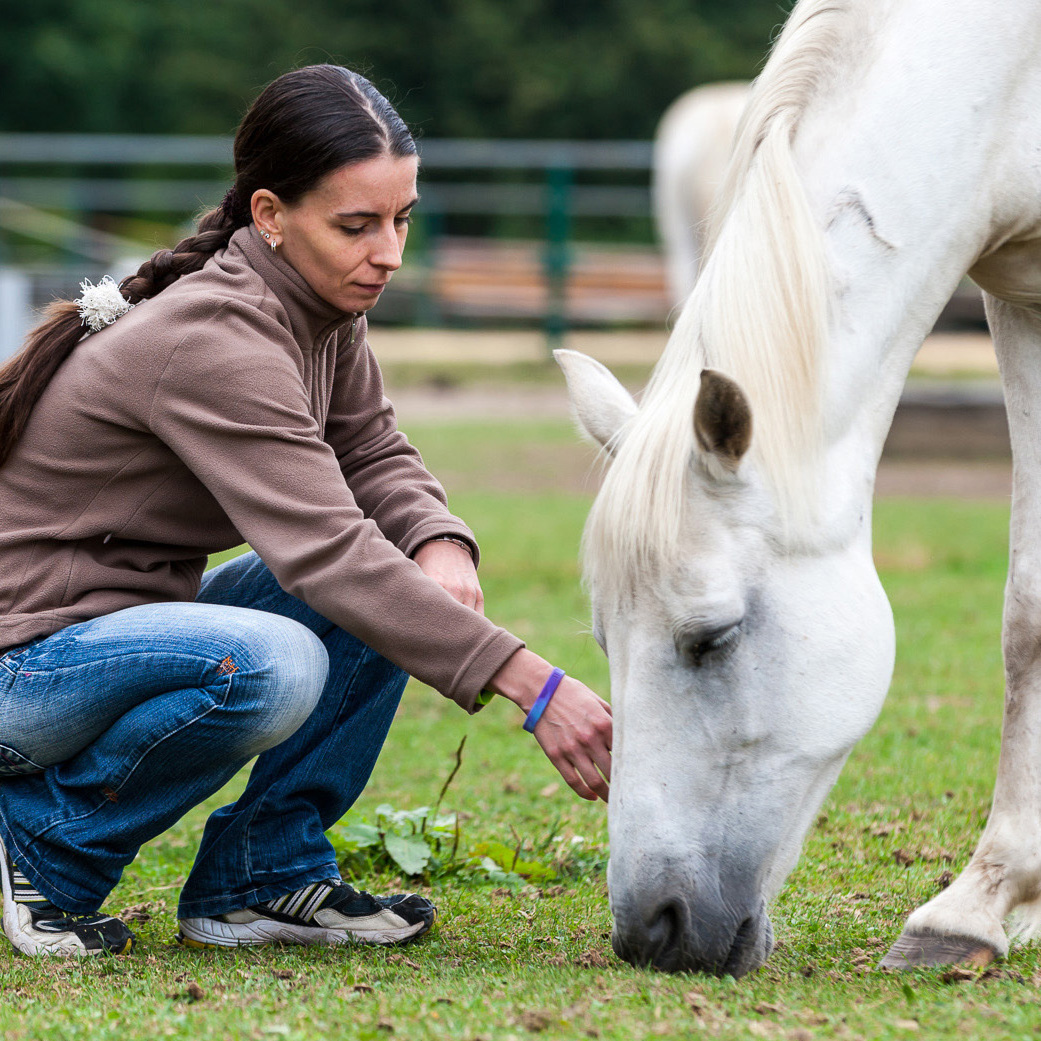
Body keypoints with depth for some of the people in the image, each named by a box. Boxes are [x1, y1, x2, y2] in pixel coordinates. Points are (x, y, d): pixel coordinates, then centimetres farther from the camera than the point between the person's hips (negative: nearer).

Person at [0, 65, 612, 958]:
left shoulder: (320, 309, 0)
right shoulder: (211, 341, -27)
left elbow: (372, 451, 9)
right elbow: (326, 552, -34)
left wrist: (441, 548, -16)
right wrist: (535, 686, -37)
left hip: (139, 623, 9)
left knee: (411, 579, -4)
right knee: (271, 665, -36)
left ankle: (265, 875, 1)